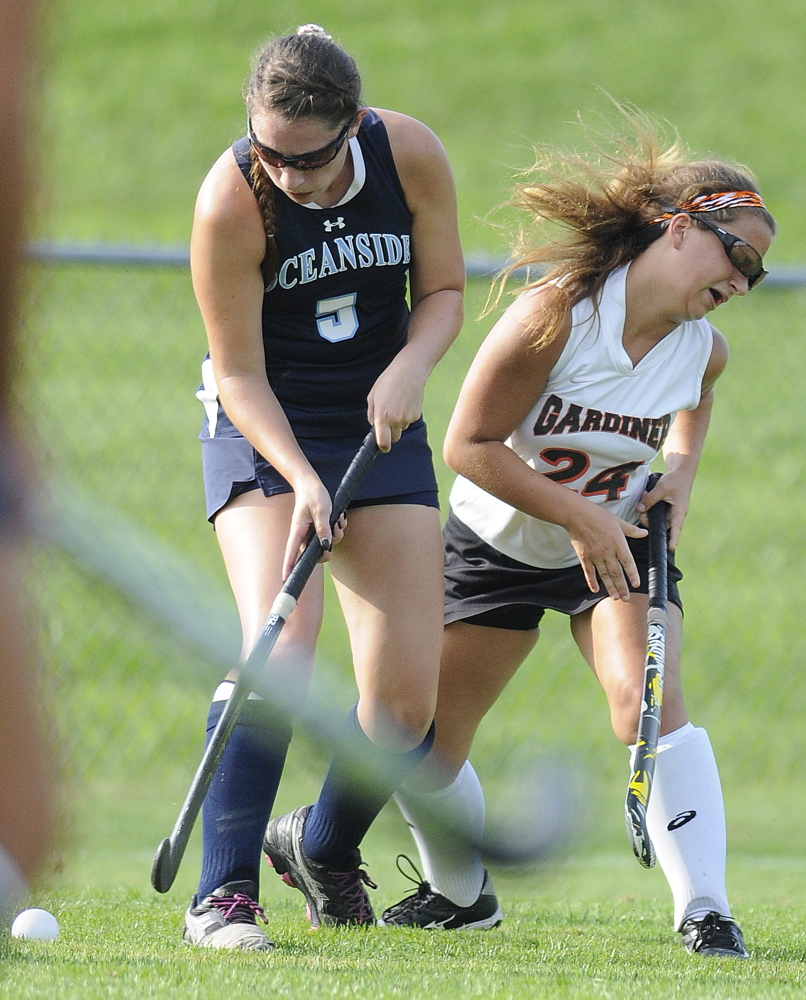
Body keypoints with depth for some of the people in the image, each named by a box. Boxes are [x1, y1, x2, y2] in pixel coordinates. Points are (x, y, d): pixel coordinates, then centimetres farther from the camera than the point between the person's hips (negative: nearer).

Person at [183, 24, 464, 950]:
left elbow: (443, 290, 1)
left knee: (407, 700, -2)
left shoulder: (412, 155, -14)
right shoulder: (230, 202, -23)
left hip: (382, 430, 4)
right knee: (278, 651, -26)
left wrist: (408, 367, -19)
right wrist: (300, 480, -29)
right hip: (261, 430, -3)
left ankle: (325, 848, 27)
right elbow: (239, 374, -16)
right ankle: (222, 895, -21)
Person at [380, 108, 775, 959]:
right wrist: (580, 516, -27)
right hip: (497, 540, -2)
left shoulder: (705, 348, -12)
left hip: (620, 541, 2)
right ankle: (460, 891, 33)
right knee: (422, 737, 5)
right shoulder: (556, 313, -29)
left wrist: (680, 473, -2)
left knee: (649, 703, -25)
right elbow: (469, 444, -24)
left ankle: (704, 913, -25)